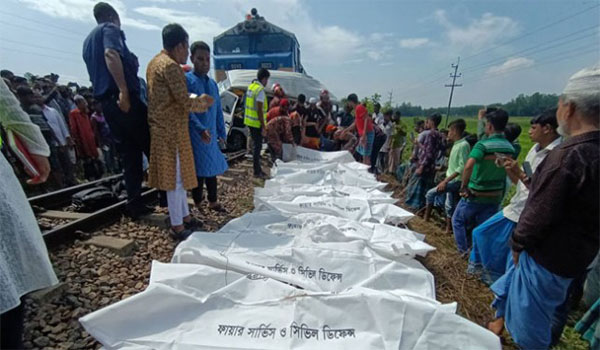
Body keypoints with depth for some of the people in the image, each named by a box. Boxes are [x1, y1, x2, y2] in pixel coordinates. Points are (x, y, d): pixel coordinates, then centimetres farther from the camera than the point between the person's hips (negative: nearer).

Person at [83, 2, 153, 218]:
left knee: (129, 154, 8)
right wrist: (124, 90, -27)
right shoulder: (111, 29, 3)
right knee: (152, 146, 2)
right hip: (123, 99, -8)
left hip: (105, 102, 8)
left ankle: (135, 205, 9)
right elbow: (111, 54, -18)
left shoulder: (88, 41, 28)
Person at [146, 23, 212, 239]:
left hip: (164, 128, 10)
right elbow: (186, 103, -17)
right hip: (171, 130, -10)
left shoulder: (157, 61, 17)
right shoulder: (170, 66, -14)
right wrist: (203, 103, 1)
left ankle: (185, 216, 28)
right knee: (176, 177, -3)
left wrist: (197, 100, 15)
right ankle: (177, 226, 9)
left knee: (179, 174, 16)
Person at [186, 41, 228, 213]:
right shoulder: (187, 80, -7)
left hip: (211, 134, 7)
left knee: (213, 168, 14)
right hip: (196, 135, -7)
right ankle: (197, 205, 16)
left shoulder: (212, 83, 14)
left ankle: (213, 201, 30)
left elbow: (218, 110, 17)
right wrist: (201, 129, -28)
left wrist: (222, 133, 14)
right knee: (200, 170, -1)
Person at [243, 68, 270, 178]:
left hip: (250, 121, 9)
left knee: (255, 145, 17)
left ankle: (257, 169, 28)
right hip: (257, 123, -9)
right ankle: (257, 172, 7)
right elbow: (259, 110, -21)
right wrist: (263, 127, -18)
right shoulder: (260, 90, -17)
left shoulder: (251, 87, 11)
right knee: (257, 146, -1)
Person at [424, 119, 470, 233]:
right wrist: (446, 180, 16)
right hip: (452, 180, 9)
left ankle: (426, 219, 5)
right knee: (449, 205, 14)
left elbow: (462, 167, -25)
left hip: (456, 181, -9)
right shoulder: (456, 144, 10)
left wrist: (446, 181, -26)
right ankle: (448, 228, 25)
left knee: (430, 193, -7)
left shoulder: (463, 145, -18)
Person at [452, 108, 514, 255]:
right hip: (496, 196, 6)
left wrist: (464, 186, -24)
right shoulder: (510, 148, 2)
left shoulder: (483, 145, -19)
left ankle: (465, 252, 20)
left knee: (458, 221, 15)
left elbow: (468, 166, -36)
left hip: (475, 194, -6)